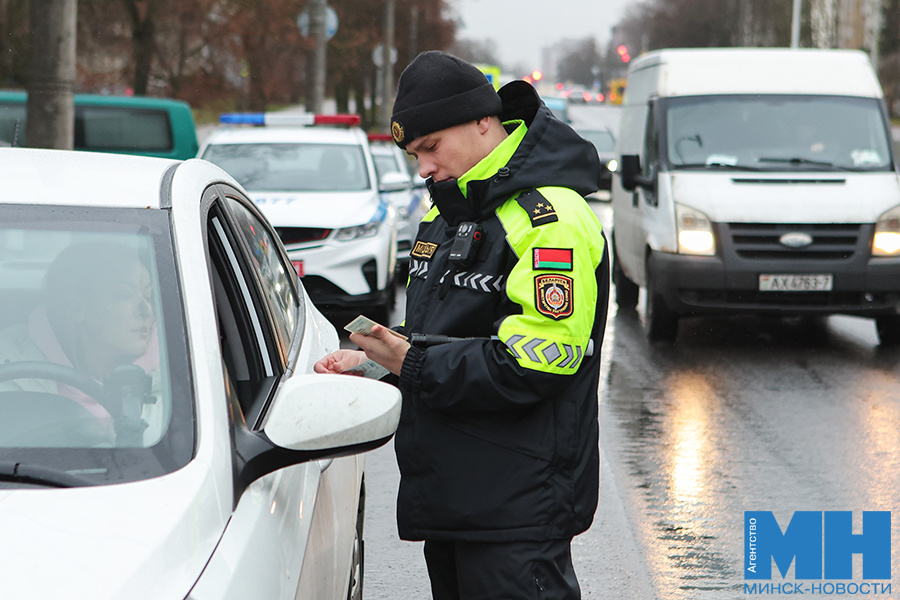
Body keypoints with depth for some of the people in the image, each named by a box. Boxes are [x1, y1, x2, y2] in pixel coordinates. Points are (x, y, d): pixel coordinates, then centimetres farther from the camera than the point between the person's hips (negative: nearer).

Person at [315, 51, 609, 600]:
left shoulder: (551, 219, -14)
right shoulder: (449, 210, 17)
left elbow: (533, 364, -22)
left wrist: (413, 365, -17)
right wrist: (374, 359, 6)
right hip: (448, 493, 9)